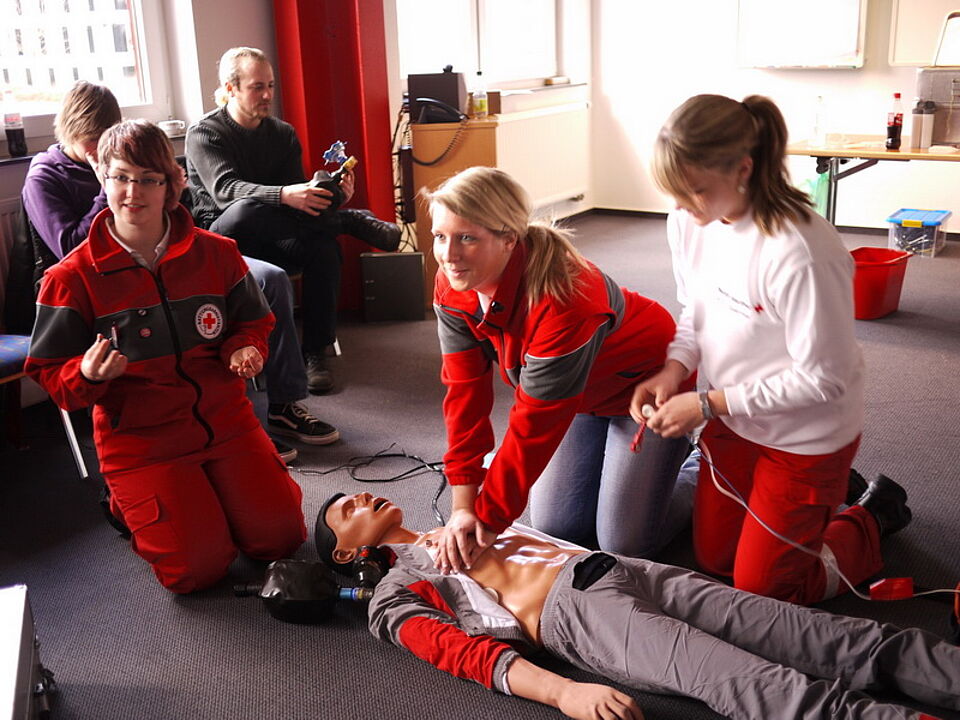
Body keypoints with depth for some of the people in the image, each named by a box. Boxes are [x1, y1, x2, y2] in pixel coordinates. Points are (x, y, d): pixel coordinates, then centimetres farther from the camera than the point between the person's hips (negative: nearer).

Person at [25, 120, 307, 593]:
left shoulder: (216, 253, -1)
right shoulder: (71, 277, -9)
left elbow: (253, 321, 13)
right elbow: (49, 372, -4)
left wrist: (246, 350, -10)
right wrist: (87, 376, -27)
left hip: (223, 418, 3)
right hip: (138, 438, -3)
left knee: (279, 536, -4)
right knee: (197, 567, -11)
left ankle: (205, 489, 25)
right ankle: (129, 503, 20)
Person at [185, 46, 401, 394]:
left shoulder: (283, 133, 10)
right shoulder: (203, 134, -5)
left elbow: (297, 193, 0)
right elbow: (226, 189, -24)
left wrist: (327, 195, -24)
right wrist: (284, 196, -42)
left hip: (269, 242, 4)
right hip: (222, 238, -4)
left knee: (323, 246, -29)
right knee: (246, 210, -38)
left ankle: (315, 353, -22)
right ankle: (353, 222, -25)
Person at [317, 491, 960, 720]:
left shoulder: (458, 529, 33)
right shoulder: (395, 595, 12)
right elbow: (461, 650, -6)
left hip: (625, 569, 7)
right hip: (570, 611, -7)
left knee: (836, 639, -10)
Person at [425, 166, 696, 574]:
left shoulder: (561, 300, -40)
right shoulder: (453, 289, -18)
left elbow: (534, 426, -35)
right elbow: (465, 391, -16)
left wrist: (488, 519, -28)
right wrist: (463, 504, -21)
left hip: (646, 382, -6)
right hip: (583, 397, 6)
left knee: (623, 542, -5)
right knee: (554, 527, 7)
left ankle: (675, 451, 20)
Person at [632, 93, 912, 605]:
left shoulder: (800, 253, -34)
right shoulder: (689, 223, -13)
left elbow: (823, 379, -26)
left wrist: (708, 404, -25)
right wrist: (674, 369, -15)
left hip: (804, 435, -7)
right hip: (732, 421, 7)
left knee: (760, 592, 8)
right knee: (713, 560, 21)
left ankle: (874, 516, 29)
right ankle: (828, 496, 40)